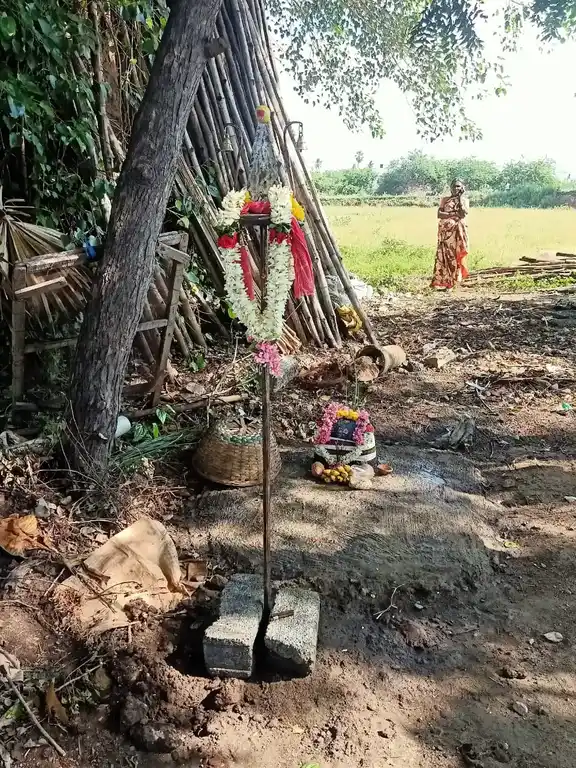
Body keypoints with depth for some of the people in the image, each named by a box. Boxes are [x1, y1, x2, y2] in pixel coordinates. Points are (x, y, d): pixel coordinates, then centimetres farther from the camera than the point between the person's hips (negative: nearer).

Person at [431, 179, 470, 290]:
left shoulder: (464, 200, 10)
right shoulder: (444, 199, 12)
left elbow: (464, 213, -9)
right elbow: (439, 214, -2)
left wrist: (460, 198, -4)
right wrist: (454, 214, -12)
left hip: (458, 232, 0)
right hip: (445, 231, 1)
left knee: (455, 255, -4)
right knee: (443, 255, -6)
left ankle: (450, 282, -1)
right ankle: (441, 282, -5)